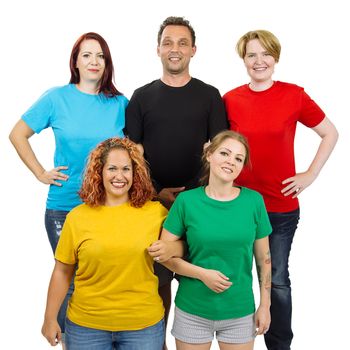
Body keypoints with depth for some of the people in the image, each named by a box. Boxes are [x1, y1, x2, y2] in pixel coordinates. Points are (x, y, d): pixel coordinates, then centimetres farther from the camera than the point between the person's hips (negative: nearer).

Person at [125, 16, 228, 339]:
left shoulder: (209, 96, 6)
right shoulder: (142, 97, 8)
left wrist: (193, 192, -12)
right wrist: (157, 191, -7)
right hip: (154, 200, 1)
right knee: (156, 276, 6)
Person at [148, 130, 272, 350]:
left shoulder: (254, 201, -5)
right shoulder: (187, 200, -8)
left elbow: (264, 258, 2)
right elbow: (164, 252, -5)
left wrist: (265, 305, 3)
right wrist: (202, 274, -16)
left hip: (240, 311, 1)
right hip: (192, 311, -1)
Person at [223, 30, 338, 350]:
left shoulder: (294, 95, -6)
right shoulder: (230, 100, -2)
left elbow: (330, 134, 3)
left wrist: (310, 175, -2)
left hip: (282, 206, -1)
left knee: (277, 279, 8)